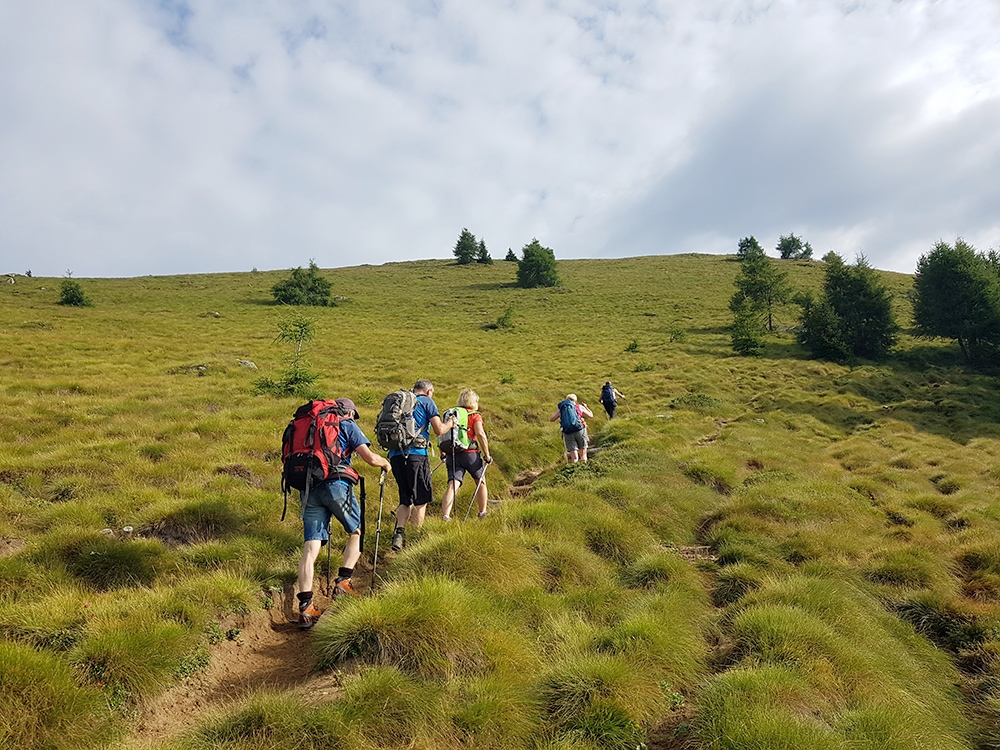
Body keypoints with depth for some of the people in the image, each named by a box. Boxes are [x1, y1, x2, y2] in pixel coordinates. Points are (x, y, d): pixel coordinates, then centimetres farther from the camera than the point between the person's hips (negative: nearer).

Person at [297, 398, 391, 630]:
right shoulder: (348, 426, 9)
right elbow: (370, 458, -1)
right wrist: (386, 463, 19)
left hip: (309, 487, 5)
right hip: (336, 485, -5)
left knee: (310, 547, 0)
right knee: (357, 531, 18)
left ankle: (305, 607, -7)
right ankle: (343, 582, 7)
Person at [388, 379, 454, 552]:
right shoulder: (427, 401, 4)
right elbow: (439, 429, -3)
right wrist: (450, 423, 14)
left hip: (395, 454, 6)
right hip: (415, 454, -6)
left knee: (405, 498, 14)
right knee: (420, 500, 5)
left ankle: (399, 532, -3)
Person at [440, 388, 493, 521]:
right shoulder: (474, 415, -1)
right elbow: (480, 434, -15)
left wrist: (442, 453, 20)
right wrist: (487, 454, -11)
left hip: (451, 454, 4)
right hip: (469, 453, -4)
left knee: (453, 485, -3)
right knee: (481, 482, 18)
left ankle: (445, 515, -20)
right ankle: (483, 513, 28)